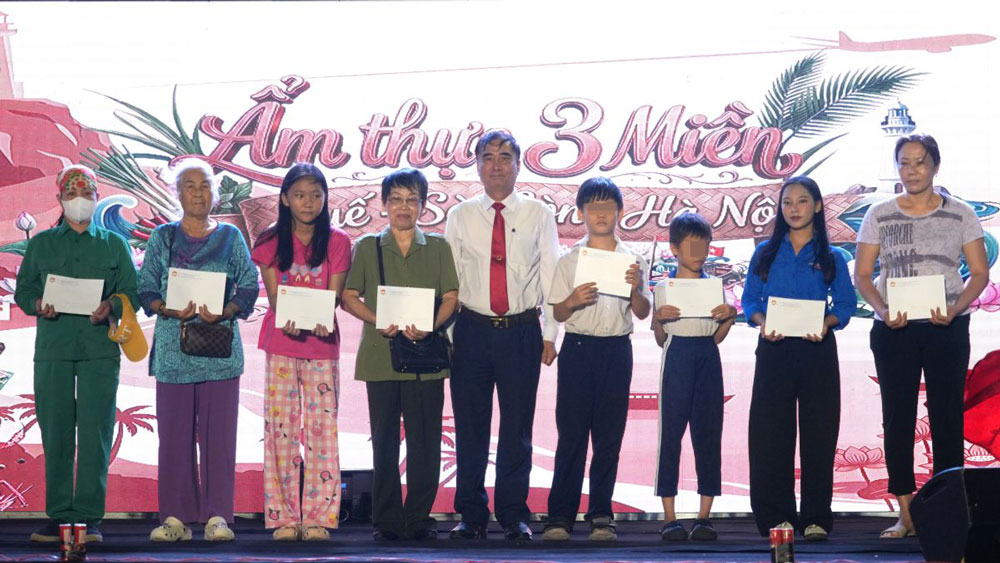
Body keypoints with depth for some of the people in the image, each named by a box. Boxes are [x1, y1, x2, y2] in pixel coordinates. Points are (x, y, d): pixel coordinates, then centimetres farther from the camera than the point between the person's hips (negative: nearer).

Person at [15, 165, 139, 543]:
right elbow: (23, 289, 13)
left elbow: (131, 292, 8)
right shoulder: (40, 243, 16)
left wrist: (110, 307, -12)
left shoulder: (114, 245, 13)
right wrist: (38, 305, -9)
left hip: (100, 348, -1)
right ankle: (58, 515, 5)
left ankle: (90, 517, -4)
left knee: (95, 433, -7)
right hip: (52, 348, 1)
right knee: (55, 433, -1)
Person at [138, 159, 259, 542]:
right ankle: (175, 517, 4)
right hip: (173, 348, 0)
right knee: (174, 433, -1)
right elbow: (145, 289, 6)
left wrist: (225, 312, -12)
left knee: (218, 432, -3)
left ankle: (216, 515, 0)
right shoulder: (162, 238, 11)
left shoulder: (230, 237, 10)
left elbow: (250, 287, 5)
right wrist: (168, 309, -13)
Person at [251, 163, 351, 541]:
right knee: (281, 427, -1)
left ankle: (318, 517, 1)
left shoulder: (337, 242, 3)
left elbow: (334, 296, -3)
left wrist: (321, 320, -25)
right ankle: (284, 517, 2)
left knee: (322, 427, -3)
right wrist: (289, 320, -24)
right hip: (281, 343, 0)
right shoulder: (270, 242, 4)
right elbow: (273, 295, -3)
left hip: (322, 345, 0)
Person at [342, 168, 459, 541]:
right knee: (384, 438, 2)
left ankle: (418, 518, 4)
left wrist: (429, 326, -12)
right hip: (381, 353, 0)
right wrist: (378, 321, -10)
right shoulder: (367, 247, 10)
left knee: (425, 439, -3)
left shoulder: (438, 247, 11)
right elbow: (349, 297, 7)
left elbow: (451, 297, 6)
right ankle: (386, 520, 6)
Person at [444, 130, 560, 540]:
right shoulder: (460, 217, 9)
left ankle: (514, 516, 10)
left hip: (522, 332, -1)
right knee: (470, 426, 3)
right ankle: (471, 516, 11)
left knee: (518, 427, 2)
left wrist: (549, 335, -2)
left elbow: (550, 278, 4)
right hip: (472, 331, 1)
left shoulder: (539, 215, 6)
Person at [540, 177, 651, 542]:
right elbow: (557, 314, 5)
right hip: (578, 348, -1)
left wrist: (636, 289, -16)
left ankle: (601, 514, 9)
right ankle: (561, 514, 1)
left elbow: (643, 313, 4)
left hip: (617, 350, 1)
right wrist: (573, 301, -16)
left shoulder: (632, 261, 6)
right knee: (571, 432, -2)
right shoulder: (570, 261, 5)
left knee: (609, 435, 3)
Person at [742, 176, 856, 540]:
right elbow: (750, 299, 7)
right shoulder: (765, 254, 10)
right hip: (774, 350, 1)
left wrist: (827, 322, -16)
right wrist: (761, 322, -13)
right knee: (771, 432, -2)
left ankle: (816, 518, 3)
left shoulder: (831, 258, 8)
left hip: (817, 350, -1)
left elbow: (846, 304, 4)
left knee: (818, 432, -1)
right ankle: (776, 516, 3)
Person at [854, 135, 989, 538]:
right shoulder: (879, 215, 5)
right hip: (894, 329, 1)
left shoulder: (960, 214, 3)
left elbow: (979, 273, 1)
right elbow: (862, 274, 4)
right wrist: (882, 310, -14)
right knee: (897, 417, 2)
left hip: (947, 327, -1)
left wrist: (955, 309, -16)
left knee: (946, 416, -1)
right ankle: (905, 514, 7)